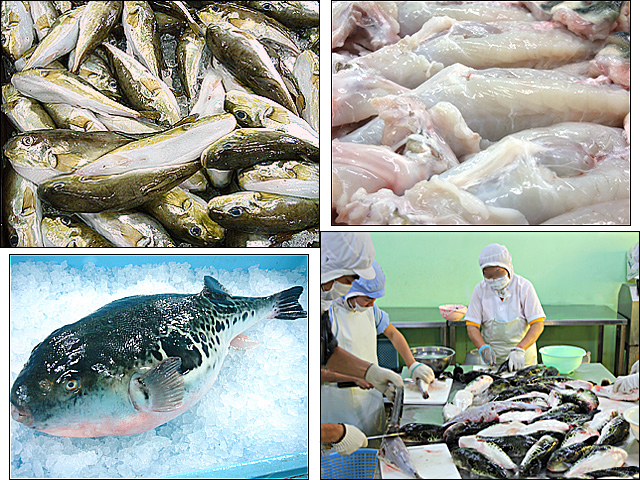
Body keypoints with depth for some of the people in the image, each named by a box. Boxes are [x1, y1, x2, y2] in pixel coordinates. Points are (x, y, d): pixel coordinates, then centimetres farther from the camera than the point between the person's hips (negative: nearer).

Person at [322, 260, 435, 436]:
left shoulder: (369, 309, 4)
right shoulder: (330, 314, -18)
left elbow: (392, 334, 18)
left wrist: (412, 365, 7)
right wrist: (356, 377, -28)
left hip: (370, 393, 7)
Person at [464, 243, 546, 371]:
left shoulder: (524, 286, -2)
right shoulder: (481, 289, 1)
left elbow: (538, 324, -7)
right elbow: (472, 326, 2)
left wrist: (519, 350, -19)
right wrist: (483, 348, -16)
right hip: (493, 357, 1)